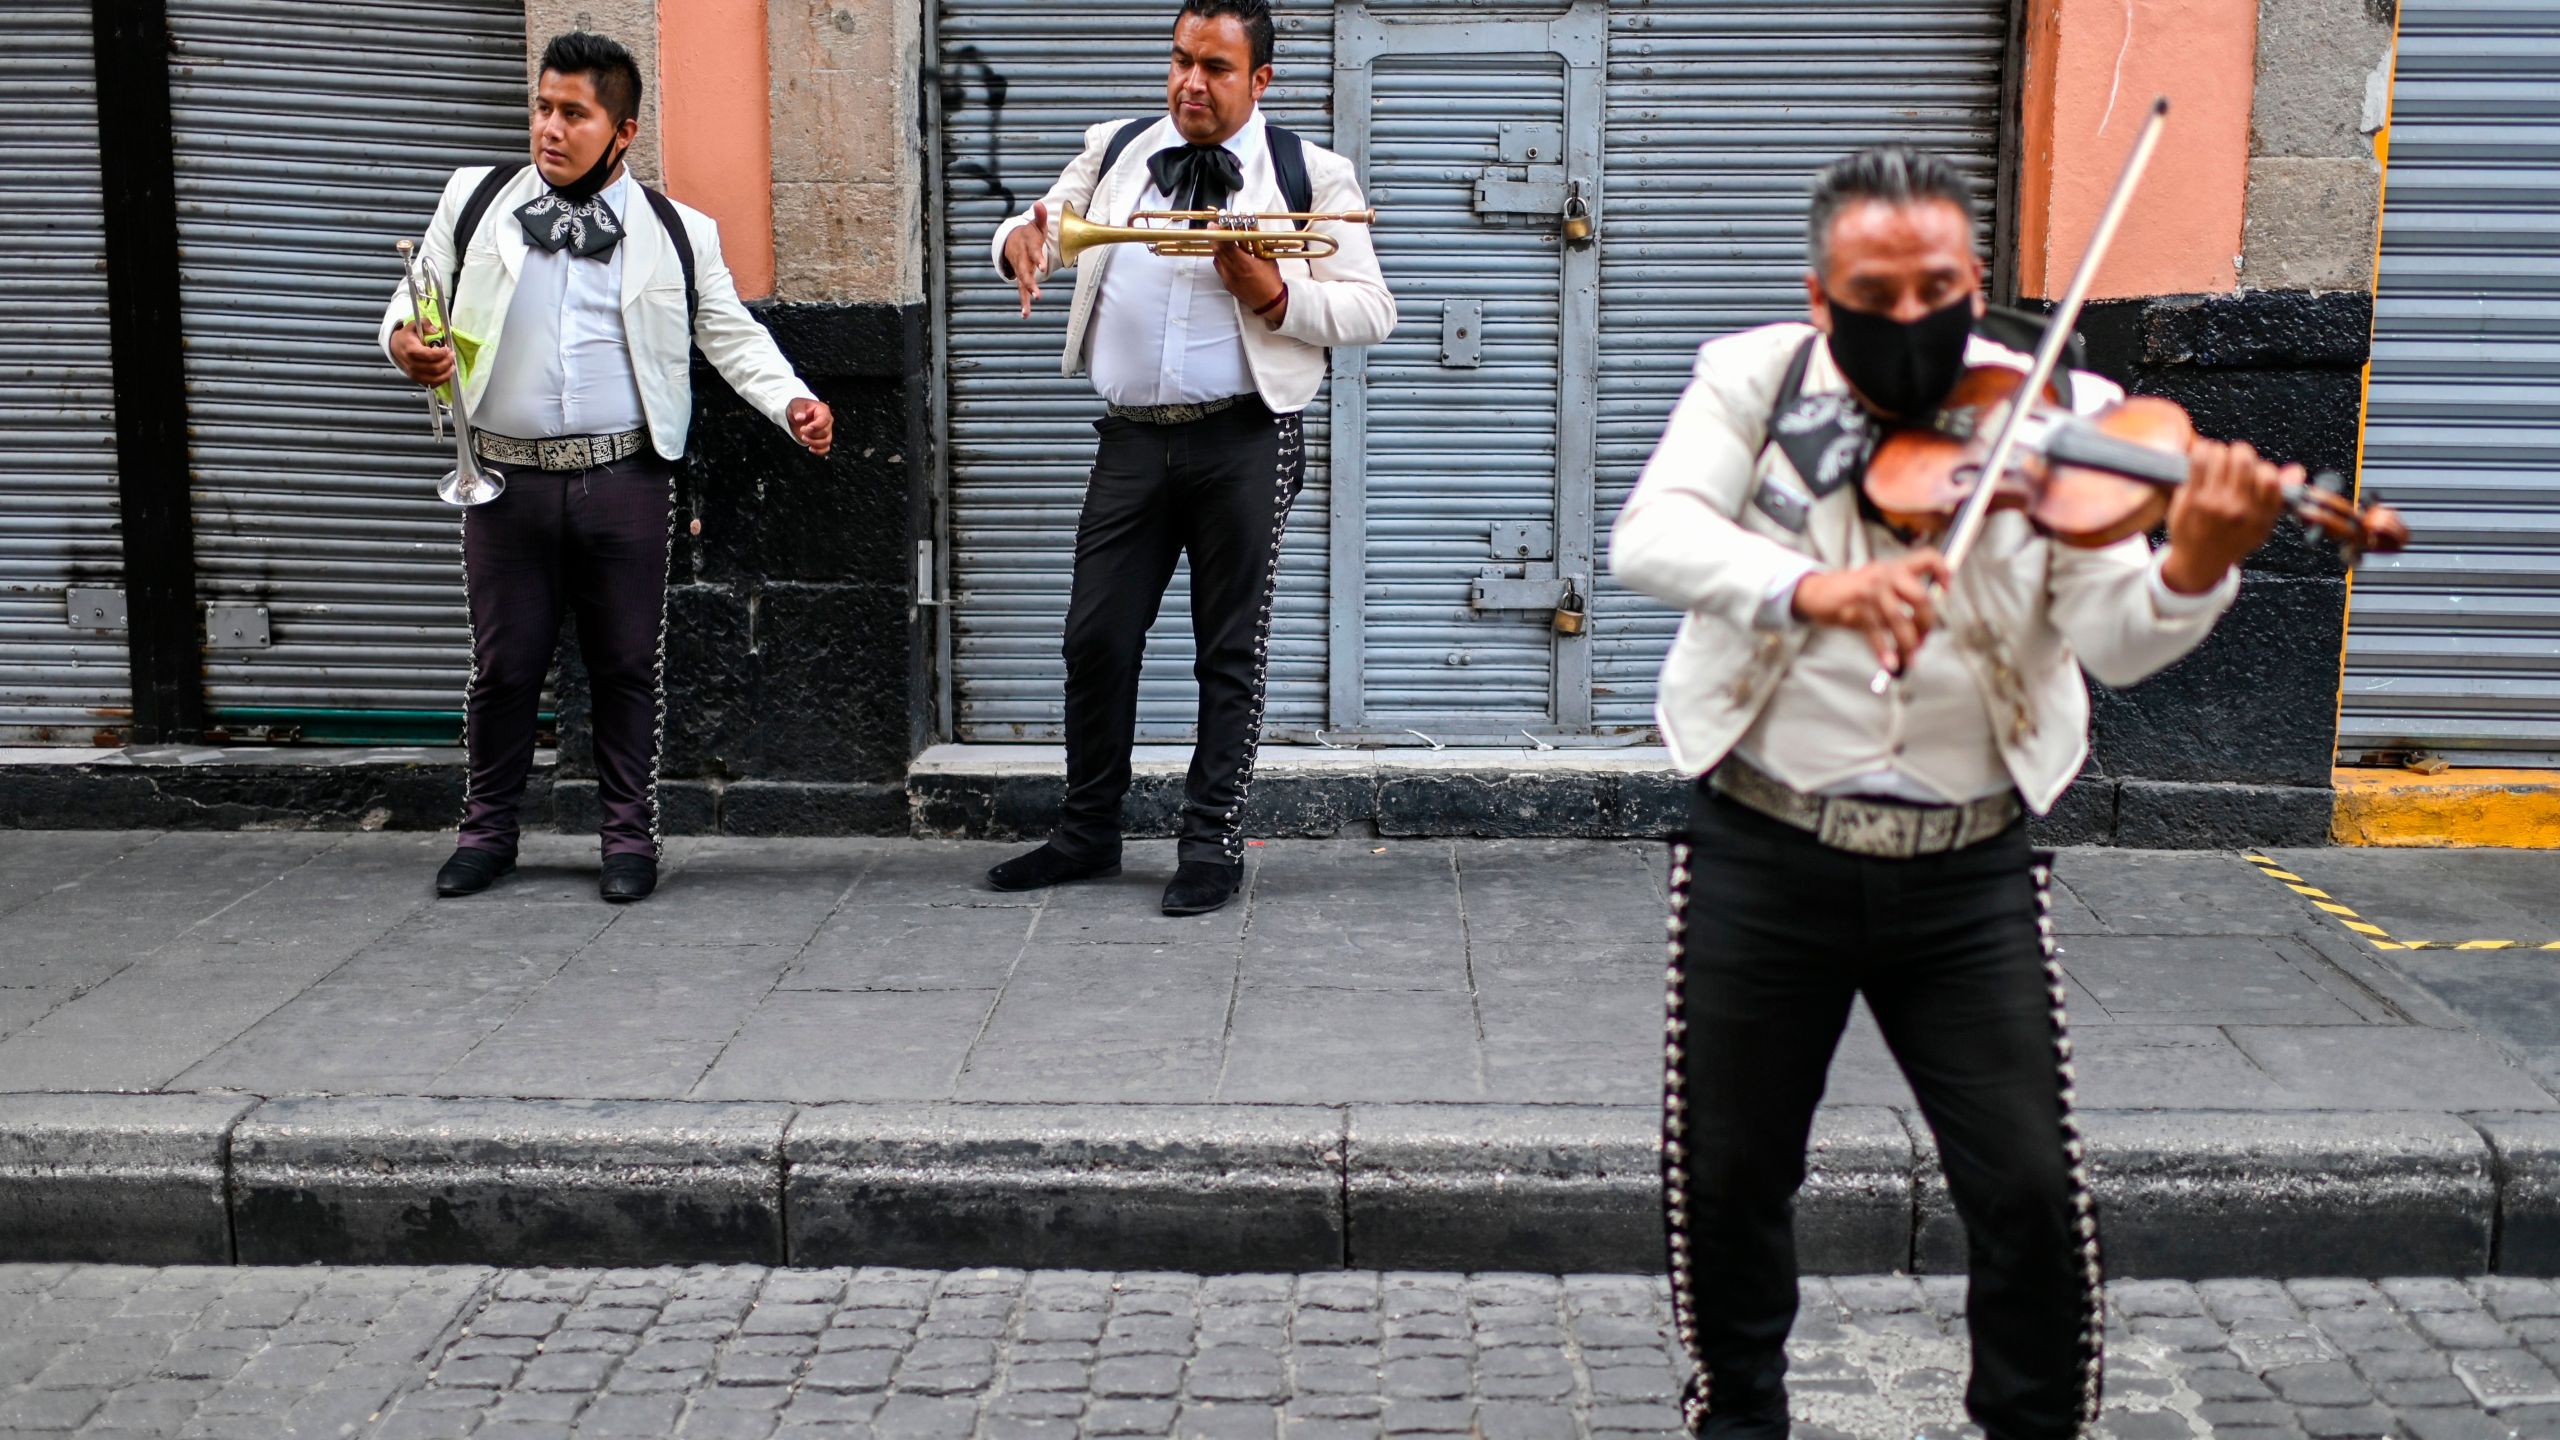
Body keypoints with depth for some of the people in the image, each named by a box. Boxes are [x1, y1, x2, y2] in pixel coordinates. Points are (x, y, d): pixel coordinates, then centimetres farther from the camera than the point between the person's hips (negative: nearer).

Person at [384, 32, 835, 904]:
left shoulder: (676, 233, 5)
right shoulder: (475, 201, 8)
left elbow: (732, 336, 6)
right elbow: (418, 297, 13)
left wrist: (791, 402, -10)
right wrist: (403, 340, -10)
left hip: (625, 480, -1)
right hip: (509, 478, 1)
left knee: (627, 666, 6)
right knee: (502, 664, 7)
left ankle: (629, 835, 19)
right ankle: (488, 830, 24)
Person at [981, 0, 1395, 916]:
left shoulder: (1309, 178, 1)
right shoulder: (1114, 154, 12)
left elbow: (1373, 313, 0)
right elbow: (1046, 229, 17)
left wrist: (1277, 296, -16)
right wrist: (1019, 241, -8)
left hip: (1244, 439, -3)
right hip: (1132, 437, 4)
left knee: (1231, 650, 3)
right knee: (1096, 636, 6)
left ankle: (1212, 847, 14)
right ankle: (1088, 833, 22)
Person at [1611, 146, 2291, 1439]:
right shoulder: (1752, 378, -1)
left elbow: (2111, 635, -12)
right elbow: (1650, 536, -18)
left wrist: (2195, 567, -34)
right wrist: (1805, 585, -37)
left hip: (1967, 872, 0)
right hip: (1763, 855, 0)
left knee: (2033, 1196, 1)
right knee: (1724, 1180, 10)